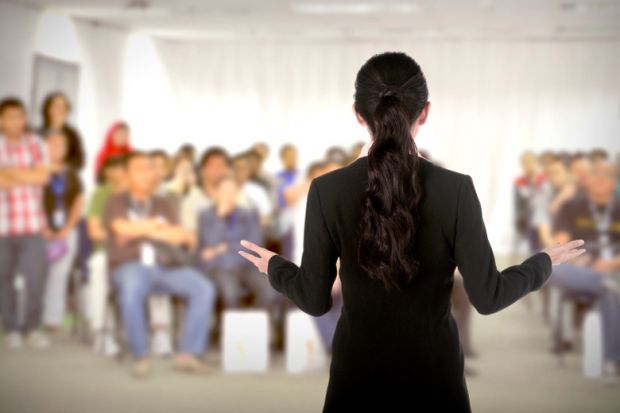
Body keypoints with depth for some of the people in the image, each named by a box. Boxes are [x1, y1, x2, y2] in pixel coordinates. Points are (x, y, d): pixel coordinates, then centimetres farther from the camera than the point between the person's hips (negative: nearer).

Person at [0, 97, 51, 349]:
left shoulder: (36, 144, 8)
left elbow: (43, 176, -5)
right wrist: (26, 176, -8)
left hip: (32, 224, 1)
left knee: (37, 275, -5)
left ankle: (31, 327, 8)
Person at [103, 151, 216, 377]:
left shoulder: (163, 204, 24)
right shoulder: (117, 202, 16)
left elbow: (177, 236, 7)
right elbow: (122, 228, -6)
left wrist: (140, 230, -4)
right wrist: (158, 226, -1)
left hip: (166, 267, 4)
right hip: (131, 265, -3)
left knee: (205, 289, -23)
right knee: (131, 291, -40)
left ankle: (188, 353, -22)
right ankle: (141, 356, -26)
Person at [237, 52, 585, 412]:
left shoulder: (327, 190, -12)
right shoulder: (456, 189, -15)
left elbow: (314, 299, -5)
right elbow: (487, 297, -9)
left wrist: (274, 266, 16)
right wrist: (544, 262, 9)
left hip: (358, 373, 1)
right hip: (433, 370, -1)